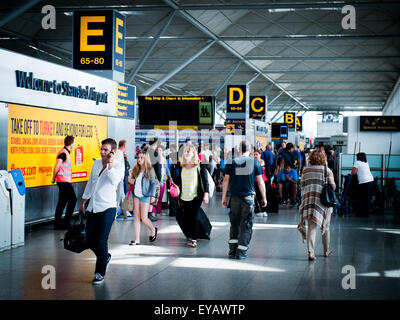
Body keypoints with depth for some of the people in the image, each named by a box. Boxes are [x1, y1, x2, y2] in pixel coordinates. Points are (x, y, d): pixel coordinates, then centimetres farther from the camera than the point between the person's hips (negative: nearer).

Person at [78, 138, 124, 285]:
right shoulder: (96, 163, 10)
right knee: (90, 240, 9)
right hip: (92, 208, 6)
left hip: (107, 208, -6)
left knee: (101, 241, -7)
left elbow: (114, 180, -29)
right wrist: (83, 202, 25)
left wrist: (110, 163, -22)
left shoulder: (117, 167, -7)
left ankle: (100, 273, 7)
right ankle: (105, 257, 37)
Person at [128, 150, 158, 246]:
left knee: (144, 218, -5)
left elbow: (153, 183, -4)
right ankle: (137, 240, 6)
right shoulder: (135, 169, 9)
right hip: (136, 195, 5)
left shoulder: (150, 170, -4)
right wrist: (131, 181, -3)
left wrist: (152, 195, -11)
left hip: (145, 196, -5)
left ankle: (153, 229, 26)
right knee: (136, 217, 2)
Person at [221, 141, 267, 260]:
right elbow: (260, 183, 2)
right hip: (248, 197, -2)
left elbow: (226, 181, 3)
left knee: (234, 223, 15)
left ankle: (232, 250, 14)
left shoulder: (232, 162, 3)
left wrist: (224, 197, 11)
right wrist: (264, 198, 12)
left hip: (235, 197, 2)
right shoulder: (255, 163, 0)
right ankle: (241, 252, 4)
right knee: (246, 225, 5)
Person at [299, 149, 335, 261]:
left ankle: (310, 252, -11)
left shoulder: (306, 169, 4)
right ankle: (326, 250, 27)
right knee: (325, 227, 14)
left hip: (308, 200, 2)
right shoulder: (327, 170, -5)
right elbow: (332, 187, -4)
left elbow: (302, 185, 9)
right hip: (323, 201, -2)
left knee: (311, 227, 1)